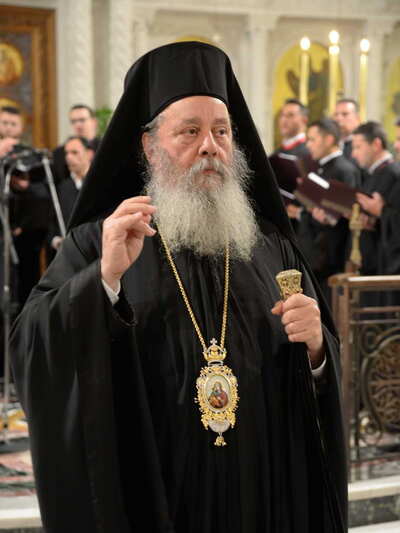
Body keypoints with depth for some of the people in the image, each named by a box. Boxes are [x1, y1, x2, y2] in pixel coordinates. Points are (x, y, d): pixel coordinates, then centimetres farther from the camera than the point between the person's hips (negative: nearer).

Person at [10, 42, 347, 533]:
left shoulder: (271, 247, 5)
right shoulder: (96, 243, -3)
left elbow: (326, 372, 9)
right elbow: (30, 352, -14)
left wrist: (315, 348, -13)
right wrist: (107, 278, -27)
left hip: (265, 491, 3)